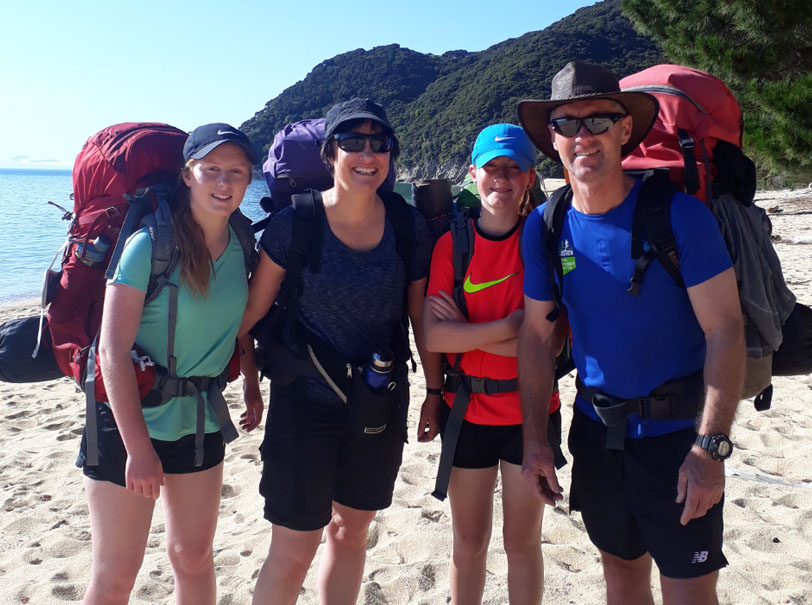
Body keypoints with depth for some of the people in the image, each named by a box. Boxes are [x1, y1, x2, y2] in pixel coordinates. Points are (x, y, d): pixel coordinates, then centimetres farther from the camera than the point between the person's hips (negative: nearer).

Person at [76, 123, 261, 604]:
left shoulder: (241, 246, -1)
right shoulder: (148, 244, -18)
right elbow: (113, 349, -21)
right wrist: (138, 447, -22)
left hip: (201, 421, 5)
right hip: (132, 420, -5)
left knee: (194, 556, 18)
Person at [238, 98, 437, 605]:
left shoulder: (409, 225, -3)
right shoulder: (294, 222, -11)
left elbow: (421, 314, 5)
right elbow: (252, 313, -5)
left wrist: (436, 391, 8)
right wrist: (249, 386, -5)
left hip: (382, 403, 3)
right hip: (305, 400, -3)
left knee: (351, 530, 20)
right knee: (293, 550, 3)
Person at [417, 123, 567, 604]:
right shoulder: (452, 244, -3)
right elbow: (434, 336, -11)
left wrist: (465, 331, -14)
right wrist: (508, 326, -15)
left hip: (530, 411, -1)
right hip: (467, 410, 2)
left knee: (522, 543, 12)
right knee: (468, 541, 17)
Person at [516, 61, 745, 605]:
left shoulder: (679, 213, -15)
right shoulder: (544, 227, -3)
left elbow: (725, 331, -15)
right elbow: (537, 336, 2)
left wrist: (710, 447, -20)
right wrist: (535, 438, 0)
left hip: (678, 431, -3)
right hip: (597, 428, 4)